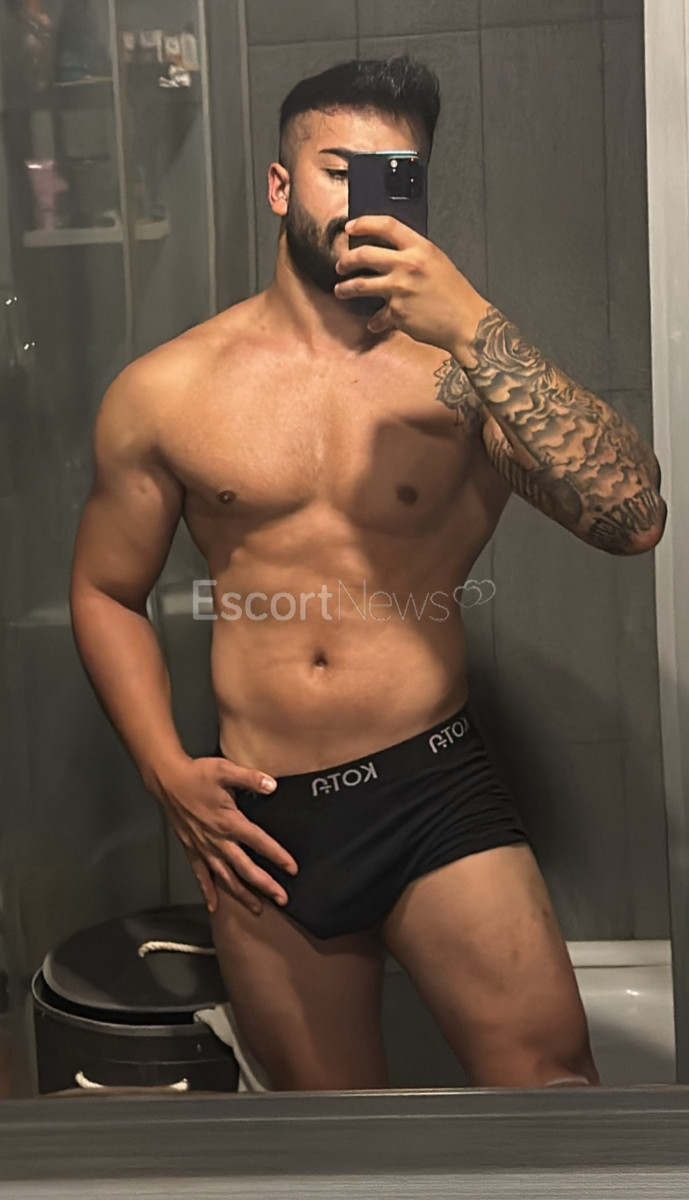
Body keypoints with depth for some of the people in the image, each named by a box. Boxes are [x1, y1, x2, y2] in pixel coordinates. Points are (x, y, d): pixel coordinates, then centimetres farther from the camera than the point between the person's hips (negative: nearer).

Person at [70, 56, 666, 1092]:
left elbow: (632, 519, -17)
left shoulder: (459, 366, -2)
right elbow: (105, 593, 11)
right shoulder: (165, 392, 2)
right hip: (265, 819, 2)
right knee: (325, 1100, 16)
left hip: (440, 791, -1)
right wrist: (168, 772, -2)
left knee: (550, 1076, -10)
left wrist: (473, 326, -23)